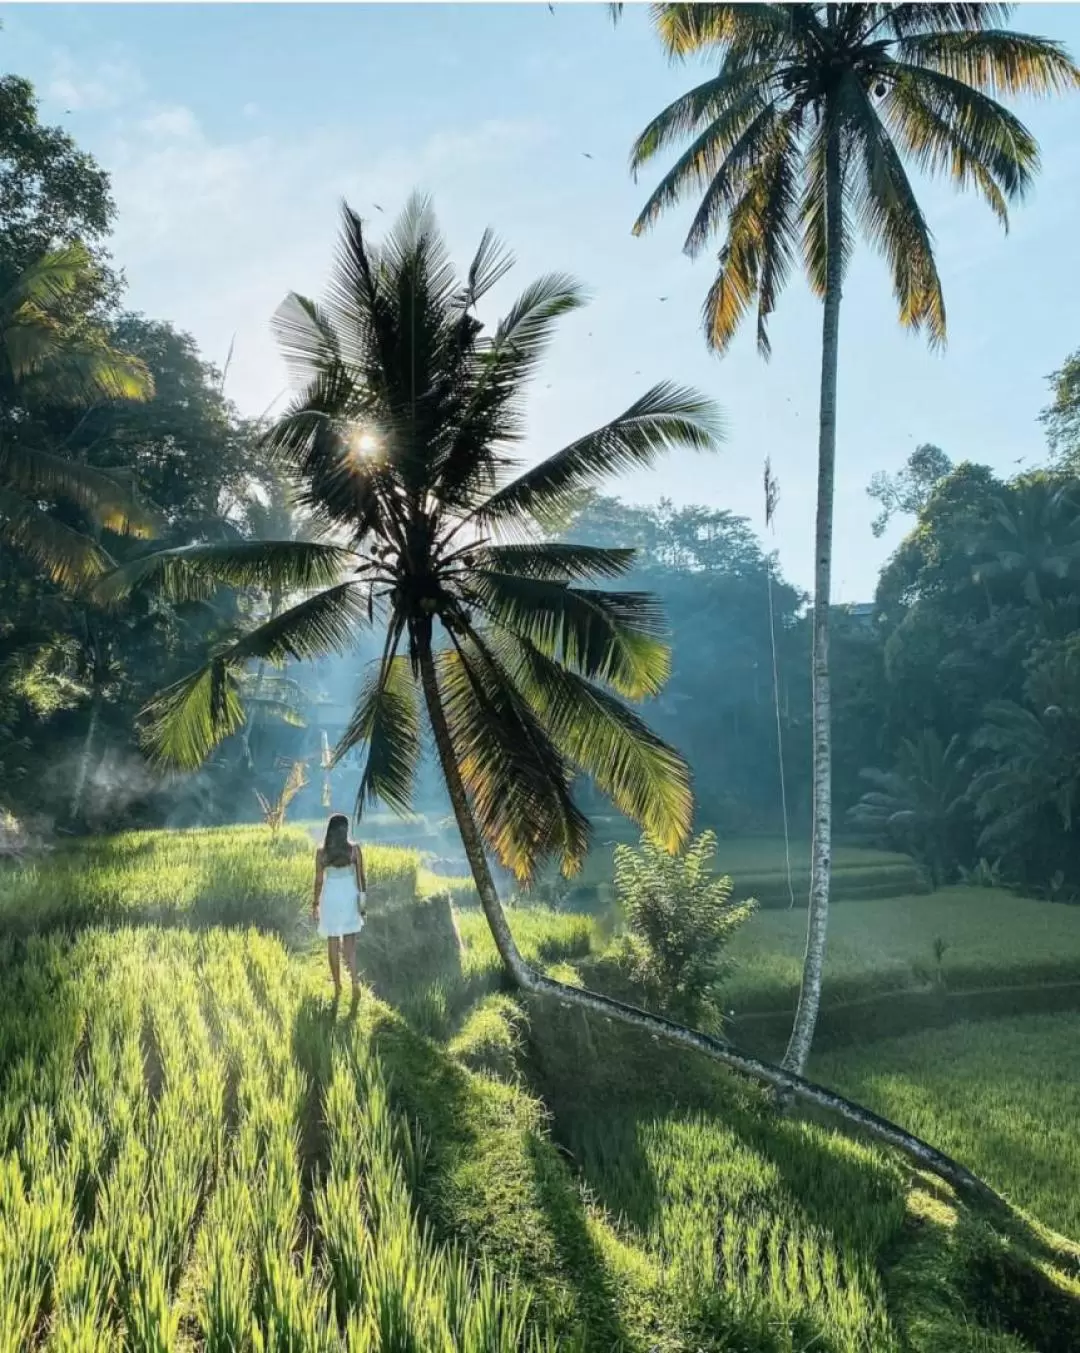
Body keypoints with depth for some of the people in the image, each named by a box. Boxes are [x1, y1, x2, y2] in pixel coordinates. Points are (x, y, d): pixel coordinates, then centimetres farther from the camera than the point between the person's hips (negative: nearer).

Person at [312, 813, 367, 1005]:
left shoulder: (321, 851, -9)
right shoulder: (354, 849, -7)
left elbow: (319, 881, -5)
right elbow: (361, 877, -4)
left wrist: (315, 903, 7)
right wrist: (364, 902, 5)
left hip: (331, 898, 0)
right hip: (350, 897, 1)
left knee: (333, 945, 12)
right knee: (350, 944, 8)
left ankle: (337, 987, 20)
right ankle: (355, 981, -12)